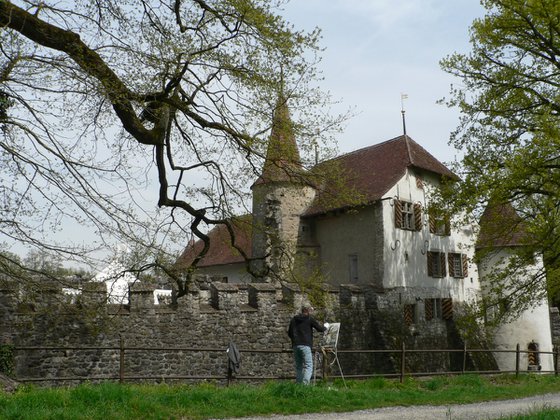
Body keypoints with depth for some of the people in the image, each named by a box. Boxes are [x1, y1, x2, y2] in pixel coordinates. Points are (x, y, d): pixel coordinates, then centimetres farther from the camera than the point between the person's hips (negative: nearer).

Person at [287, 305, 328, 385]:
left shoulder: (294, 319, 16)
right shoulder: (310, 319, 1)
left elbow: (289, 333, 19)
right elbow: (320, 329, 4)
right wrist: (325, 326, 25)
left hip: (295, 345, 6)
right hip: (305, 345, -6)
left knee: (298, 367, 13)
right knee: (309, 366, -9)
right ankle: (305, 384, -25)